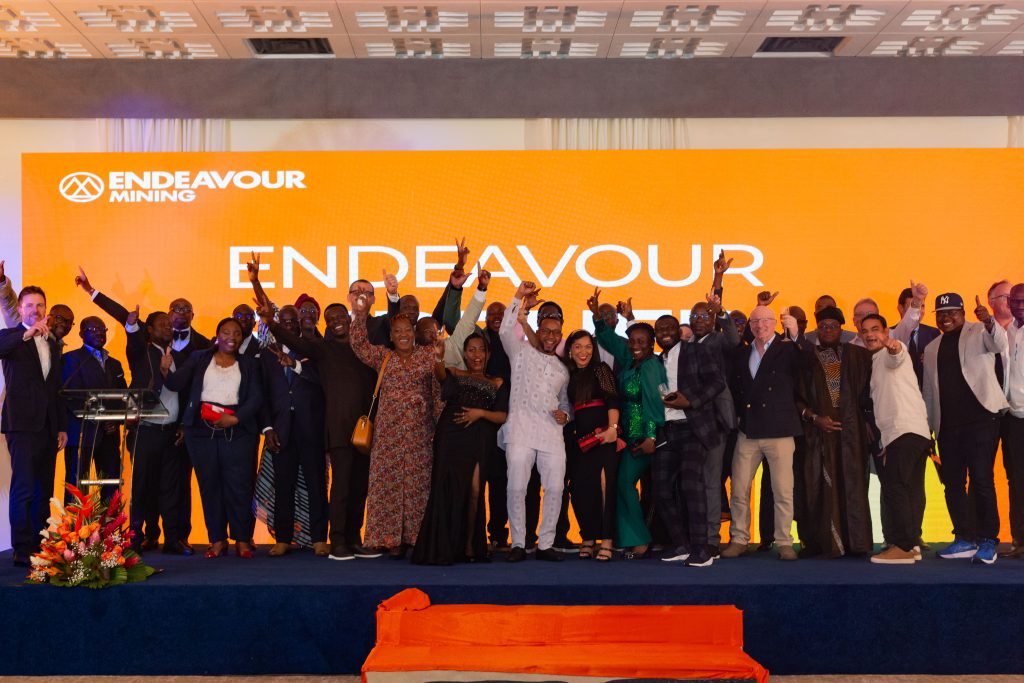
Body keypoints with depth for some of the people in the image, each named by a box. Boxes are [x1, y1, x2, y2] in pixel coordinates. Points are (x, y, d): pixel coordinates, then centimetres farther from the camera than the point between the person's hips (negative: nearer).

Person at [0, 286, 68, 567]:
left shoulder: (53, 344, 18)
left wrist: (62, 426, 15)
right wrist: (27, 334, -33)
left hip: (48, 426, 6)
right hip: (22, 424, -6)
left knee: (43, 491, 7)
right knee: (24, 488, -9)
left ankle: (40, 547, 12)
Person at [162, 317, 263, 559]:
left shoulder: (249, 364, 12)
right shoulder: (199, 359, 12)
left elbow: (256, 398, 3)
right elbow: (177, 384, 2)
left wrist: (236, 418, -11)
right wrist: (166, 371, -18)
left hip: (237, 430, -1)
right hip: (202, 430, 1)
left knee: (239, 485, -5)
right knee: (209, 484, 2)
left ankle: (243, 540, 3)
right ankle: (217, 540, 9)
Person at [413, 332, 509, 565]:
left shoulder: (497, 384, 20)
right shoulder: (454, 374, 16)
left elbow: (503, 416, 10)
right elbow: (440, 372, -9)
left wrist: (481, 413, -7)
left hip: (479, 440, 1)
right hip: (451, 437, -1)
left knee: (474, 491, -8)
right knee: (448, 489, -8)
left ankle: (469, 546, 3)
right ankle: (444, 548, -3)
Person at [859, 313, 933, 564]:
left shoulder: (890, 354, 0)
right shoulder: (875, 361, 27)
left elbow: (897, 355, -27)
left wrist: (893, 346, -51)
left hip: (904, 430, -10)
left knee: (894, 487, -13)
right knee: (911, 491, 9)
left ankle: (902, 546, -14)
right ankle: (911, 544, 12)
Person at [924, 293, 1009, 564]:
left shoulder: (979, 332, 5)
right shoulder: (932, 348, 19)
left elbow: (1000, 344, -17)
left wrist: (989, 322, -37)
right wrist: (928, 428, 16)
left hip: (980, 417, -5)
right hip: (947, 425, 5)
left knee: (981, 479, -9)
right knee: (952, 483, 5)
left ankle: (988, 541, -1)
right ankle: (965, 539, 14)